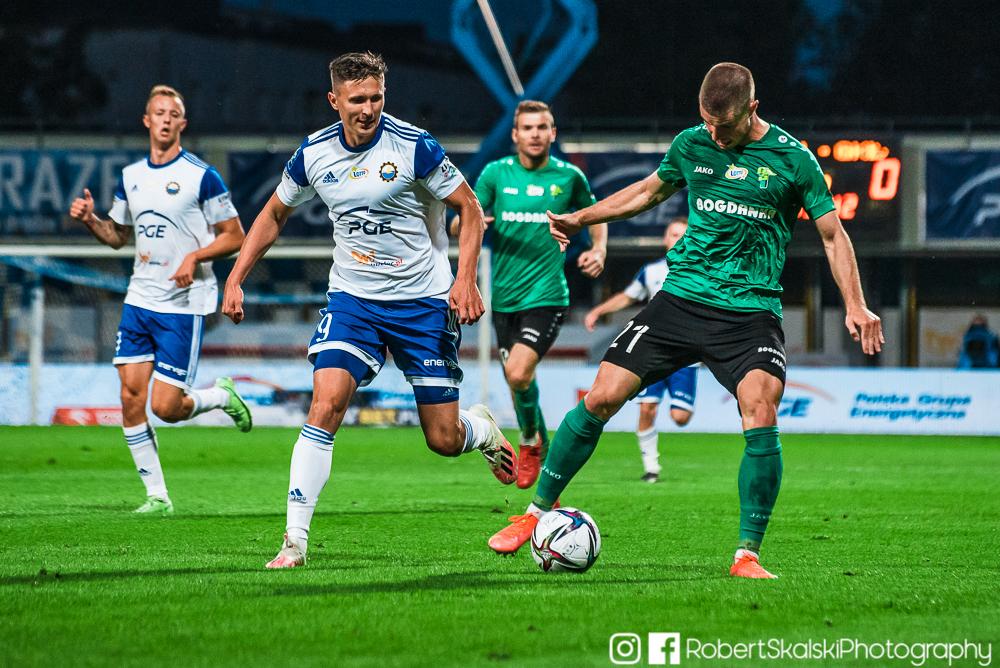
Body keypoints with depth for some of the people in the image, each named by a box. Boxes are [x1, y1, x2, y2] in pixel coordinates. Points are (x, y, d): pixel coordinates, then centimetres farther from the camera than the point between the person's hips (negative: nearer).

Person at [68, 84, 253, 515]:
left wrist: (195, 256, -20)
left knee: (165, 407, -9)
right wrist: (90, 220, 2)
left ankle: (221, 397, 22)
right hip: (139, 300, 5)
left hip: (183, 306, -5)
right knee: (130, 399, -3)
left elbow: (234, 237, -5)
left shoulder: (202, 176, -7)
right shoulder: (130, 177, 10)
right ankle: (157, 496, 6)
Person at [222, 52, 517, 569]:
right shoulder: (313, 154, -3)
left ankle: (483, 430, 40)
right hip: (352, 298, 2)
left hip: (423, 302, -2)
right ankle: (295, 541, -17)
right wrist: (235, 280, 7)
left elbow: (469, 208, -5)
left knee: (444, 441, 1)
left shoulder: (414, 147, -14)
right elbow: (275, 214, 14)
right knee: (325, 404, -20)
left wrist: (465, 279, -17)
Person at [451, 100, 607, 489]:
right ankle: (541, 449, 32)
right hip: (504, 296, 3)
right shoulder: (496, 173, 2)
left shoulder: (569, 177, 1)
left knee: (518, 373, -21)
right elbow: (457, 227, 3)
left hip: (547, 295, -3)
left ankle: (529, 441, 4)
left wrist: (599, 249, 3)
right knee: (517, 381, 10)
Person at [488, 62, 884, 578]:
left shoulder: (791, 158, -4)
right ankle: (537, 511, 13)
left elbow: (833, 234, 3)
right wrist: (579, 218, 24)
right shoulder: (691, 145, 5)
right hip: (681, 298, 3)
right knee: (601, 399, -5)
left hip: (751, 310, -3)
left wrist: (855, 306, -7)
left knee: (761, 415, -25)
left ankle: (747, 555, -14)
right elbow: (651, 190, 25)